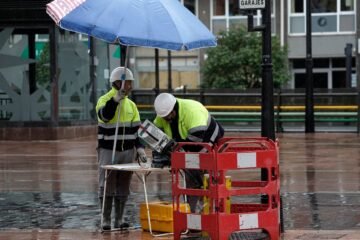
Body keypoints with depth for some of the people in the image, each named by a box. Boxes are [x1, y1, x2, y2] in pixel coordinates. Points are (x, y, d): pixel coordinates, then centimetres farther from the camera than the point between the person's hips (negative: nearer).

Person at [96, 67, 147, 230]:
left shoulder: (131, 105, 11)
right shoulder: (104, 100, -6)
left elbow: (136, 128, 11)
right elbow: (105, 115, -28)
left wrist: (139, 148, 0)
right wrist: (116, 98, -33)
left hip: (127, 151, 5)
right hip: (108, 151, -5)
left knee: (123, 187, 6)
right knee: (107, 186, -3)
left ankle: (119, 220, 12)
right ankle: (106, 220, 2)